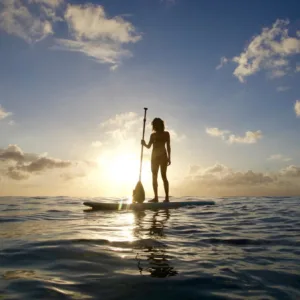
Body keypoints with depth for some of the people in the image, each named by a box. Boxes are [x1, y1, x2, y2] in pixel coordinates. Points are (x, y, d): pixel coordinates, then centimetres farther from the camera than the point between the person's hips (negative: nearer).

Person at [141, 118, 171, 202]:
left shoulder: (166, 134, 5)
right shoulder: (153, 135, 13)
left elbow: (168, 146, 2)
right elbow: (149, 146, 9)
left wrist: (169, 158, -6)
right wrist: (144, 144, -12)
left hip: (163, 156, -4)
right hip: (154, 156, 5)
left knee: (163, 176, -11)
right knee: (154, 177, 1)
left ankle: (167, 197, -11)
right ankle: (156, 197, 4)